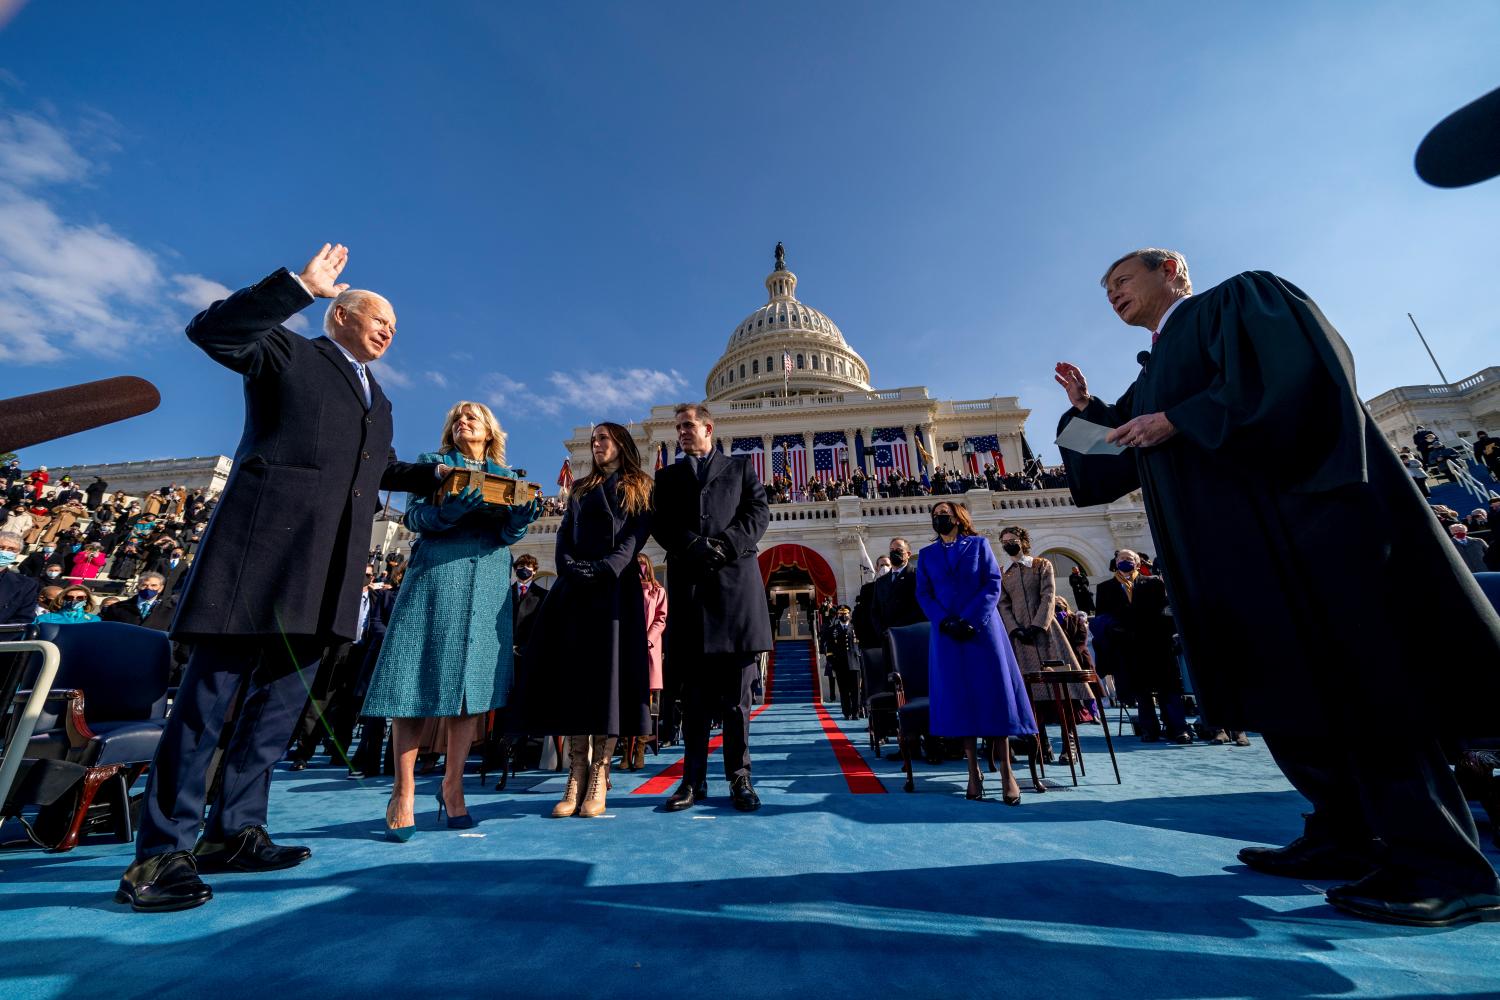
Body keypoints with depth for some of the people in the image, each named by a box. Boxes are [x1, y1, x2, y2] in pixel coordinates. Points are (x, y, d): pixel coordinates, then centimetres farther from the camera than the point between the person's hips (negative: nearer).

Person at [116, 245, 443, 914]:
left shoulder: (378, 400, 27)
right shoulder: (288, 353, 9)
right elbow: (209, 330, -8)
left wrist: (437, 475, 25)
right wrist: (301, 285, -11)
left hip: (328, 569, 7)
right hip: (265, 545, -7)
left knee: (281, 697, 9)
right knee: (213, 693, -3)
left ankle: (234, 832, 20)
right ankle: (160, 853, 7)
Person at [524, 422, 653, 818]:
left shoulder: (639, 489, 10)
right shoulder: (580, 489, 22)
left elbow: (635, 538, -3)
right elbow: (564, 536, 11)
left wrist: (604, 570, -18)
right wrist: (570, 570, -9)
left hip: (616, 588, -3)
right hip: (575, 589, 4)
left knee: (610, 671, -6)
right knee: (574, 671, -2)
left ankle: (598, 779, -3)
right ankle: (576, 777, 2)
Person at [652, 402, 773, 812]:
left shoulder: (741, 468, 17)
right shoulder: (667, 476, 20)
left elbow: (759, 512, 4)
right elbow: (661, 524, 6)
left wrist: (726, 546, -12)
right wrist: (695, 547, -11)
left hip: (736, 580, -1)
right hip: (688, 584, 1)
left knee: (736, 688, 2)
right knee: (695, 689, 5)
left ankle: (740, 777, 10)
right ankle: (693, 779, 13)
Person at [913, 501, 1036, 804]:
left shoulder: (979, 545, 6)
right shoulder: (927, 555, 12)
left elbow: (993, 585, -3)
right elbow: (923, 594, 6)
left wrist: (970, 620, -14)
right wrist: (945, 621, -11)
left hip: (982, 630, -2)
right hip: (946, 634, 2)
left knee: (994, 694, -2)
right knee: (958, 698, 3)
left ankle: (1006, 771, 7)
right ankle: (973, 771, 11)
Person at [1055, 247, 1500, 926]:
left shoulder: (1240, 298, 7)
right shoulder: (1151, 380, 25)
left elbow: (1291, 373, -13)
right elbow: (1113, 464, 23)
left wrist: (1176, 421, -13)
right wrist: (1084, 410, 13)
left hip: (1294, 523, -8)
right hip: (1232, 552, 8)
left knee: (1353, 679, -8)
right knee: (1286, 689, 7)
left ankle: (1442, 863, 1)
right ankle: (1346, 838, 16)